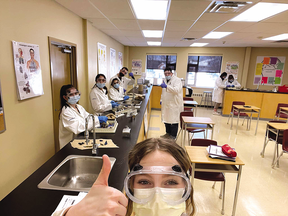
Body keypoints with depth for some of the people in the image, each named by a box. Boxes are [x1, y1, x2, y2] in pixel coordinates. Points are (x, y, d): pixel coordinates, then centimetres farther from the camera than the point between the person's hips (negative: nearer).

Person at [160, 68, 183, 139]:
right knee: (166, 119, 15)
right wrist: (161, 100, 20)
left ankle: (173, 136, 12)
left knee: (173, 120, -1)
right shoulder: (165, 80, 14)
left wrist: (167, 86, -38)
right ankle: (168, 133, 31)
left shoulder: (177, 80, -10)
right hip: (166, 104, 8)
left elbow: (176, 90, -27)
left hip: (174, 104, -7)